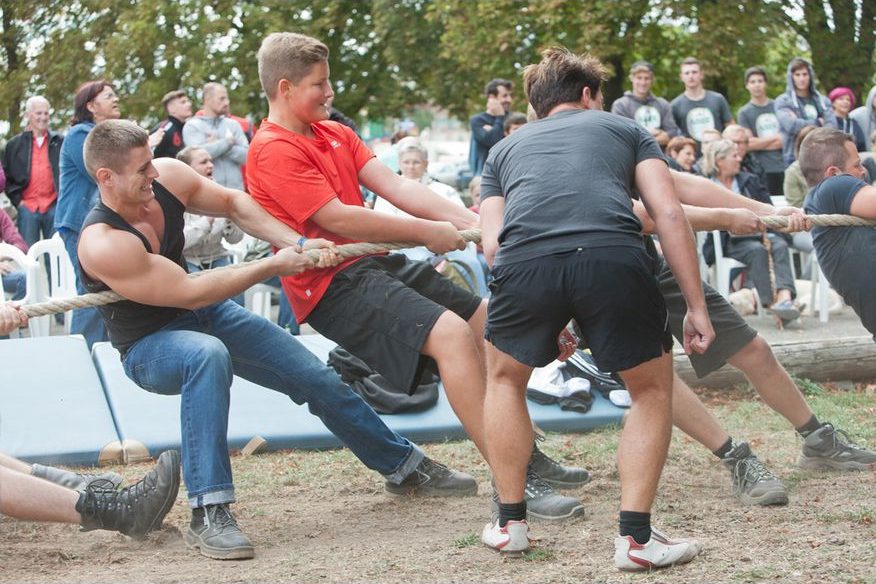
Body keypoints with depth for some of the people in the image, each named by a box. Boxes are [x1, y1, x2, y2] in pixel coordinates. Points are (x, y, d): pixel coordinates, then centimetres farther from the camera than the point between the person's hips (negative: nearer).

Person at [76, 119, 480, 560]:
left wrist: (298, 245, -11)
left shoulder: (164, 176, -15)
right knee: (207, 353, -42)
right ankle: (208, 514, -41)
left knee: (317, 377, 7)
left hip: (203, 315, 7)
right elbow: (189, 293, -30)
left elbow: (232, 203, 1)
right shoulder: (102, 245, -33)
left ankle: (404, 467, 31)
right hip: (149, 345, -7)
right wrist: (275, 266, -25)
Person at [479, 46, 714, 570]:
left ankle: (511, 523, 32)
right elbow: (669, 213, 16)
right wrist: (697, 308, 16)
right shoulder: (626, 129, 32)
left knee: (505, 376, 31)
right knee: (653, 389, 22)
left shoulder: (505, 150, 36)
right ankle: (636, 537, 15)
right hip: (615, 257, -1)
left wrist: (547, 326, 31)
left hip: (523, 259, 2)